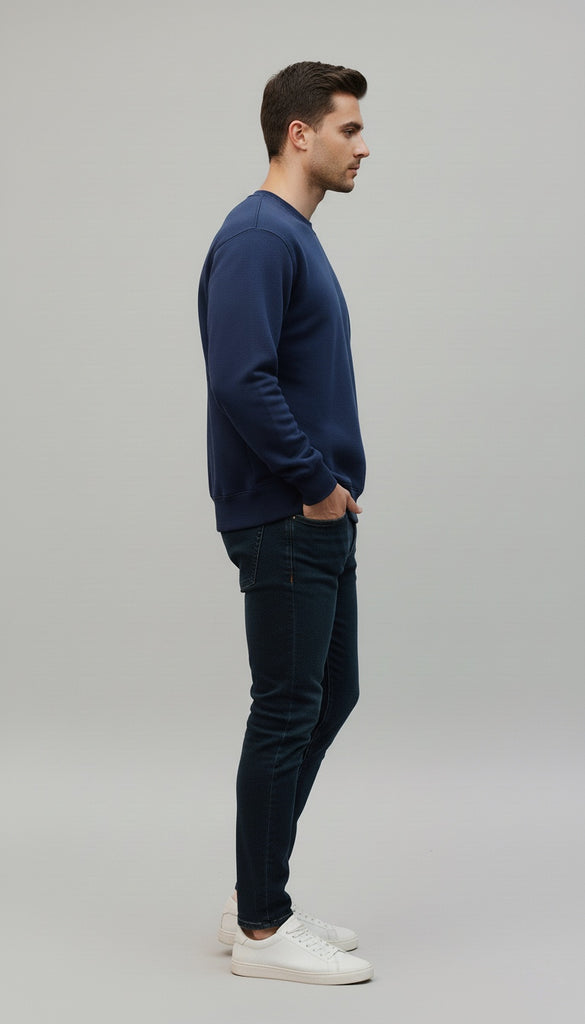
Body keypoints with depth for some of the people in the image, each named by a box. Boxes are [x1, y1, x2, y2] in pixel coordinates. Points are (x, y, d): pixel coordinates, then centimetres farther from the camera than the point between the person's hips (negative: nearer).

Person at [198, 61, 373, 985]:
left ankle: (260, 899, 24)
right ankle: (262, 930, 11)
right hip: (284, 523, -10)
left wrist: (332, 485, 15)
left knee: (328, 699, 15)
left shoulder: (298, 238, 16)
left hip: (320, 522, 10)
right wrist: (317, 482, -17)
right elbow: (242, 380, -27)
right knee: (287, 713, -2)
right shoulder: (258, 236, -17)